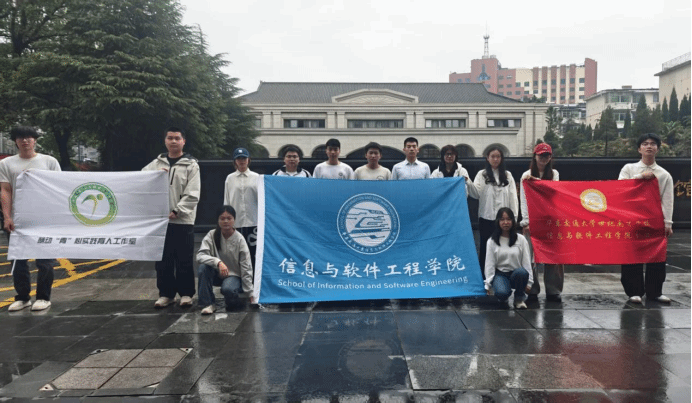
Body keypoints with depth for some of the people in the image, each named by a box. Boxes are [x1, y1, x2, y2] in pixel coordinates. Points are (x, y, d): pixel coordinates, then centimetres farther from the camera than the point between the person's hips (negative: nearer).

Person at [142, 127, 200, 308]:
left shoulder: (191, 165, 0)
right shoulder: (157, 163, 12)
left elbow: (192, 195, -7)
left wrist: (176, 211, -17)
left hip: (183, 220, -3)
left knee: (184, 260, 2)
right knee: (163, 260, 8)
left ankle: (186, 293, 13)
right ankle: (166, 293, 19)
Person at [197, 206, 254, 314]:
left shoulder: (239, 240, -11)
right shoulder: (212, 235, -7)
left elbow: (246, 268, -9)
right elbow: (200, 256, -19)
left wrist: (250, 292, -12)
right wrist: (218, 262, -37)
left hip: (233, 276, -3)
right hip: (216, 274, 3)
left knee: (228, 289, -35)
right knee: (203, 267, -28)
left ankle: (232, 301, 4)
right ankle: (208, 304, -15)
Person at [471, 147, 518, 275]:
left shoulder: (507, 175, 12)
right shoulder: (482, 174, 4)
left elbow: (513, 197, 8)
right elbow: (476, 193, -10)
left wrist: (514, 216, 1)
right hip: (486, 218, -2)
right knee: (485, 249, 3)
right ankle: (483, 278, 10)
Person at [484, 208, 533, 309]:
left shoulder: (521, 239, 3)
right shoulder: (492, 241, 3)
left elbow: (526, 262, 2)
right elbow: (489, 263, 1)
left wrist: (528, 282, -3)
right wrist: (488, 284, -6)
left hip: (517, 274, 1)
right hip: (500, 274, -1)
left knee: (521, 272, -36)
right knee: (501, 293, -33)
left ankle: (519, 298, -8)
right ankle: (504, 297, 8)